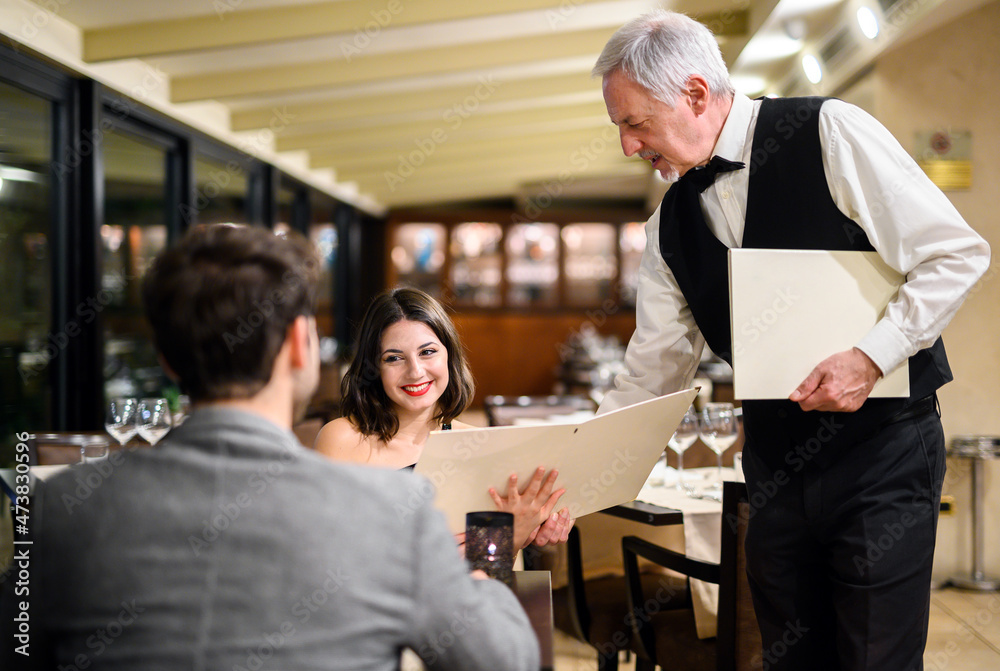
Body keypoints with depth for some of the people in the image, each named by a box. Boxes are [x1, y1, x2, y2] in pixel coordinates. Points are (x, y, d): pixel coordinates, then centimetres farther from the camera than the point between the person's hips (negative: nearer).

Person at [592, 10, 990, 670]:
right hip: (776, 467, 5)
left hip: (882, 448, -5)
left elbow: (958, 255, -11)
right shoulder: (670, 225, 5)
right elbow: (654, 372, 9)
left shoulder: (830, 134, -12)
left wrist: (871, 356, -20)